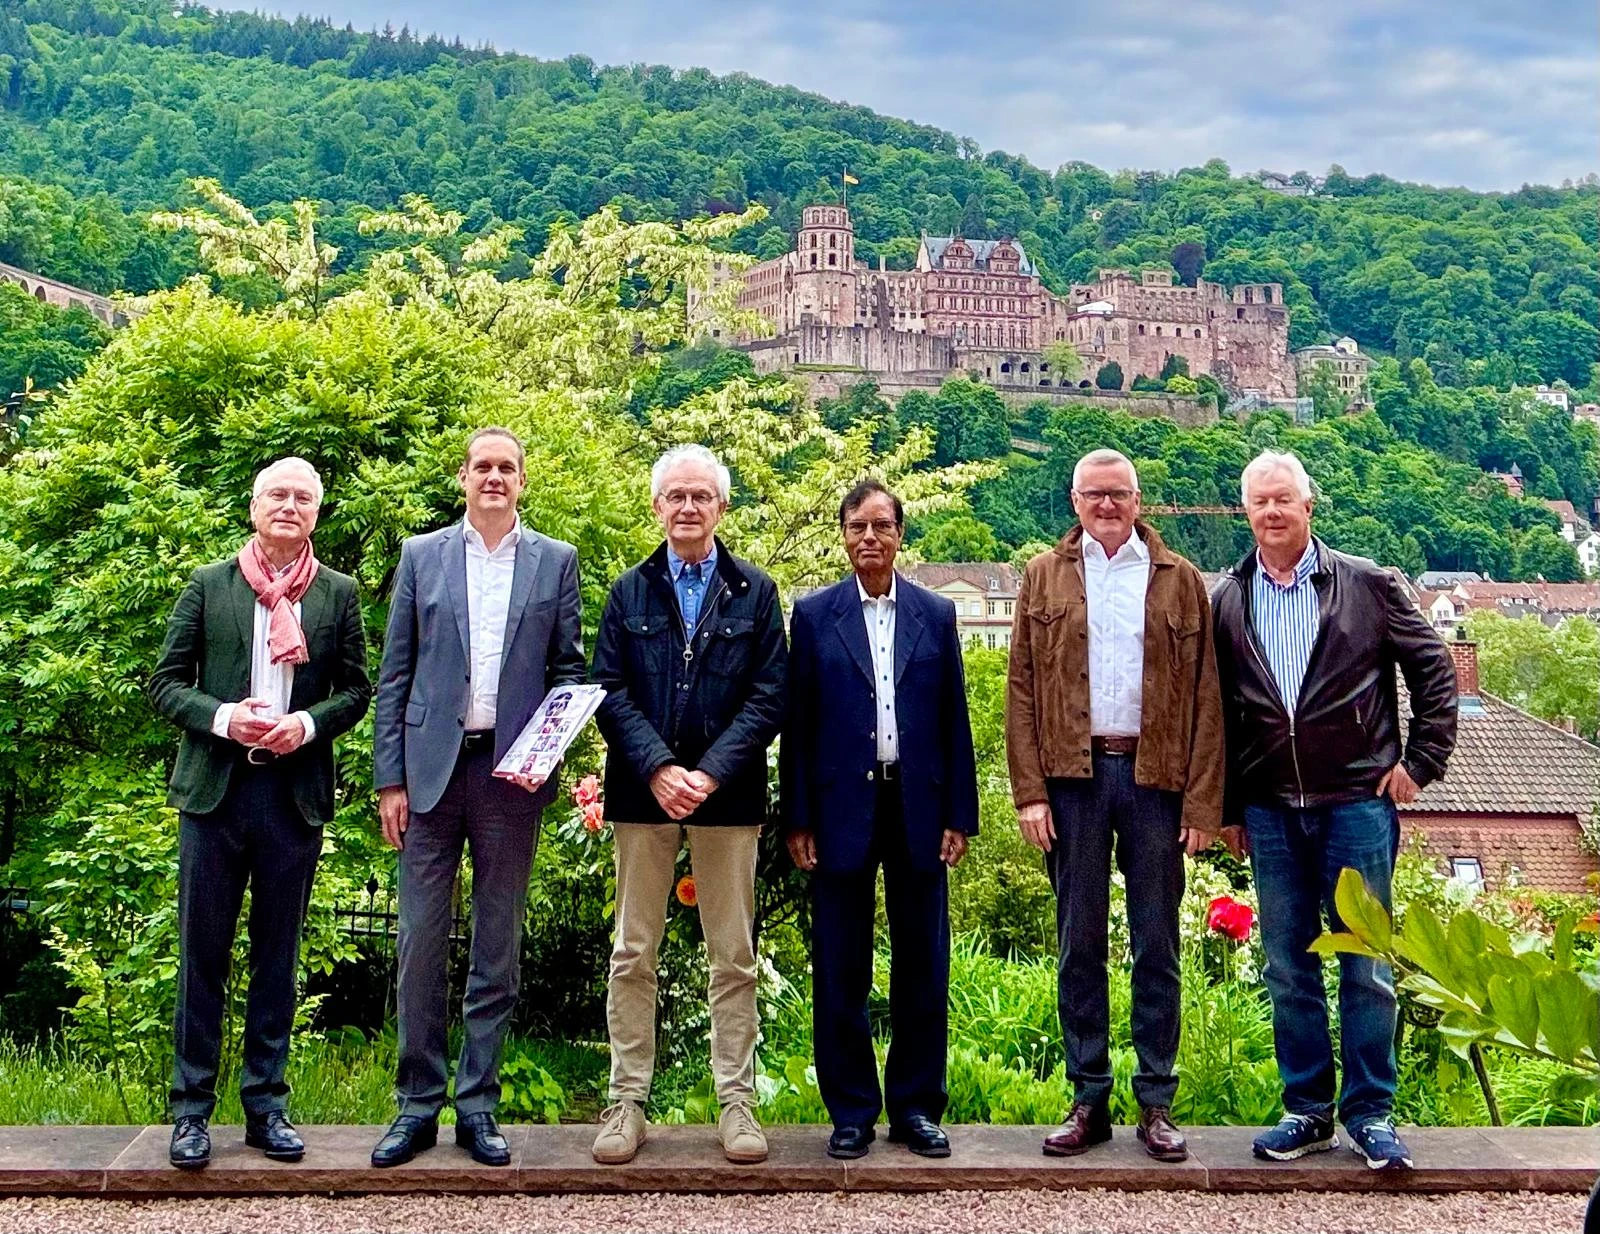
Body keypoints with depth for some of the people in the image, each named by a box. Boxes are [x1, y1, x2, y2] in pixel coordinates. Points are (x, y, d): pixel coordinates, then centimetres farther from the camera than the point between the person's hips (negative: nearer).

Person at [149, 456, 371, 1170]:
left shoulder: (338, 593, 7)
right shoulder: (208, 585, 5)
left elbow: (356, 689, 8)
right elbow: (166, 683, 4)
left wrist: (308, 722, -12)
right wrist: (224, 717, -14)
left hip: (296, 793, 1)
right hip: (214, 789, -1)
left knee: (278, 955, 8)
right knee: (203, 951, 4)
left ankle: (266, 1105, 18)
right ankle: (191, 1109, 14)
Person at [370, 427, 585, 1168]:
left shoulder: (556, 562, 8)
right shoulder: (420, 556, 8)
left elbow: (568, 669, 8)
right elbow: (394, 676, 6)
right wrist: (389, 778, -1)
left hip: (512, 770, 0)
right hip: (431, 767, 0)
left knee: (498, 946, 6)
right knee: (420, 942, 1)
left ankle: (477, 1106, 16)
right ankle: (417, 1106, 12)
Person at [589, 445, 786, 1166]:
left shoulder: (755, 593, 5)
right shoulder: (630, 593, 9)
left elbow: (767, 698, -2)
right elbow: (610, 692, 1)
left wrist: (710, 773, -14)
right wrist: (658, 769, -14)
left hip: (727, 796, -1)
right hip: (642, 794, 1)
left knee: (734, 958, 5)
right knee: (632, 956, 5)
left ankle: (736, 1101, 14)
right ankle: (627, 1101, 13)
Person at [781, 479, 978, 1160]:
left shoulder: (935, 614, 8)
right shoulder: (814, 614, 4)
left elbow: (954, 721, 7)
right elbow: (797, 722, 2)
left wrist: (959, 815, 2)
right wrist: (797, 818, -3)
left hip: (918, 805, 1)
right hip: (842, 807, -1)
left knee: (922, 965, 6)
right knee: (840, 970, 4)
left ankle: (916, 1108, 18)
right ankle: (851, 1111, 15)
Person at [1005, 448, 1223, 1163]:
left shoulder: (1180, 581, 7)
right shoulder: (1043, 579, 9)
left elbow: (1205, 696, 2)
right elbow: (1021, 689, 4)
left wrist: (1202, 801, -5)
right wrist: (1030, 792, -5)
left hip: (1155, 777, -1)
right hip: (1073, 778, 1)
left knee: (1157, 947, 5)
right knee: (1079, 944, 6)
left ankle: (1156, 1104, 14)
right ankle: (1089, 1101, 15)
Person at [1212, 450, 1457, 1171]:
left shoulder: (1366, 584, 0)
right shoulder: (1228, 602, 6)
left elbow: (1433, 669, 5)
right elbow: (1218, 711, 10)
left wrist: (1422, 759, 0)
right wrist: (1227, 806, 9)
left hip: (1357, 799, -2)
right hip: (1270, 809, 3)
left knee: (1365, 965, 2)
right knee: (1288, 967, 8)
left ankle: (1370, 1113, 13)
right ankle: (1307, 1110, 19)